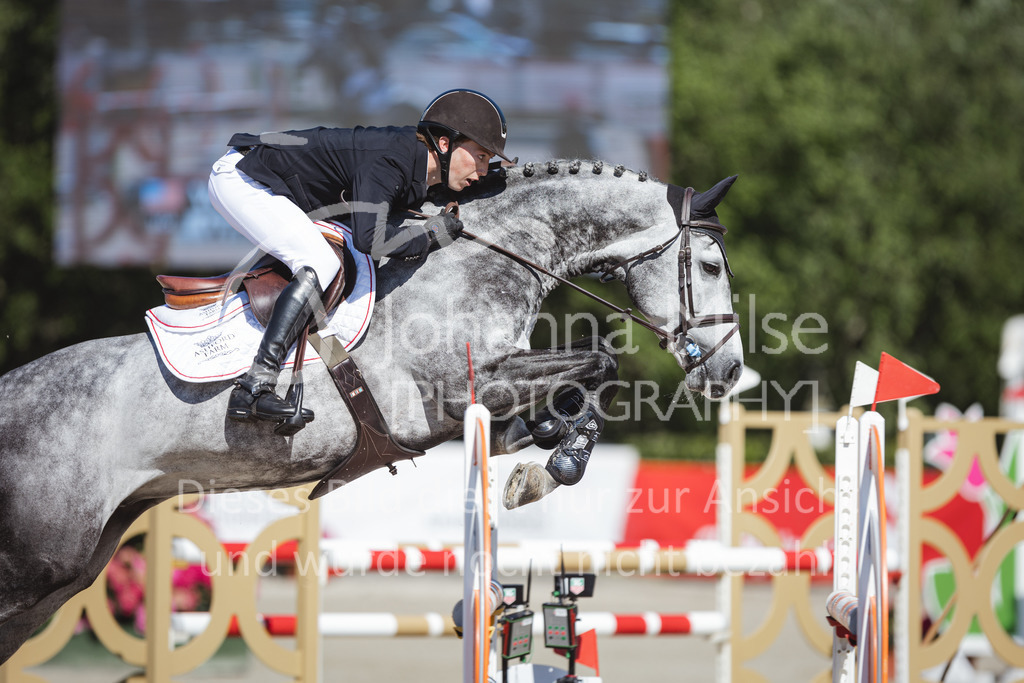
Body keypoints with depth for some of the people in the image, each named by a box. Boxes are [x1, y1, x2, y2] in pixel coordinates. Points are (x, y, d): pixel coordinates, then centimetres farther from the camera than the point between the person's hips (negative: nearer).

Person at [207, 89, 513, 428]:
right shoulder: (389, 160, -25)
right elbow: (369, 238, -34)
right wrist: (430, 234, -20)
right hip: (240, 176, -10)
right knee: (320, 265, -22)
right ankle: (254, 387, -29)